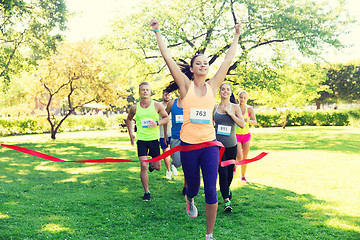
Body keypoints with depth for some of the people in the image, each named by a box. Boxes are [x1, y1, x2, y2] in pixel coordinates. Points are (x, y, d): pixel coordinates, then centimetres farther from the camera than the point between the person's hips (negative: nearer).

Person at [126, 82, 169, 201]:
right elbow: (129, 119, 19)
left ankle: (152, 164, 45)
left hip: (154, 138, 0)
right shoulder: (134, 108, 0)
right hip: (141, 139, 0)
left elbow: (166, 118, 6)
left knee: (157, 167, 6)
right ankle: (146, 192, 4)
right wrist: (131, 133, 10)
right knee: (143, 166, -10)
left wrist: (157, 123, -13)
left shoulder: (156, 105, -4)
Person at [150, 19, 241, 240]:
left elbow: (228, 61, 12)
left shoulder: (212, 86, 6)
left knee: (211, 190, -5)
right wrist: (158, 33, -1)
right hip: (188, 144, -1)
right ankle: (190, 200, 53)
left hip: (209, 144, 1)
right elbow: (168, 58, -3)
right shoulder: (186, 85, 0)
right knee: (193, 186, 14)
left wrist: (236, 37, 18)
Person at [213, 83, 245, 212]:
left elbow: (242, 124, -7)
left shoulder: (235, 107, 1)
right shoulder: (214, 107, 5)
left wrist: (230, 113, -14)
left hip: (231, 145, 1)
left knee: (230, 171, 13)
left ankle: (227, 188, 44)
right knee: (222, 172, -10)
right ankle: (227, 201, -8)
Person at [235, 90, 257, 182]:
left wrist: (248, 120, -24)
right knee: (239, 157, -14)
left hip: (246, 135, 2)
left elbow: (255, 122, -5)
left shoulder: (249, 109, -1)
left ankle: (243, 176, 23)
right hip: (236, 135, -2)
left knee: (245, 157, 6)